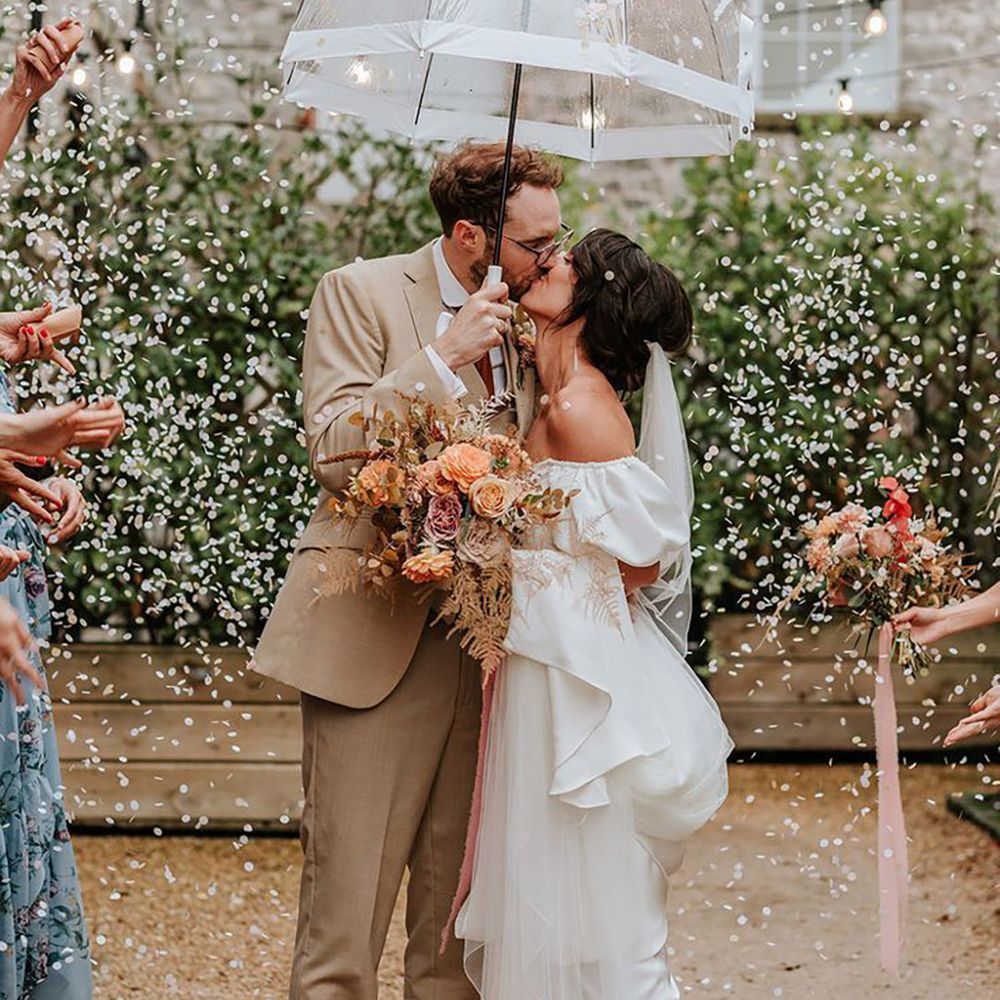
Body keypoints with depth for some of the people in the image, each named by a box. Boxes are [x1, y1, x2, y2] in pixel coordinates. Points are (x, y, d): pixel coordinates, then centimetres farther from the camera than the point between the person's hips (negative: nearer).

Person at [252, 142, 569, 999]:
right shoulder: (361, 294, -3)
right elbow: (333, 454, -12)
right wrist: (442, 357, -18)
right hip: (378, 632, -5)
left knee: (465, 891, 8)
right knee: (348, 887, -5)